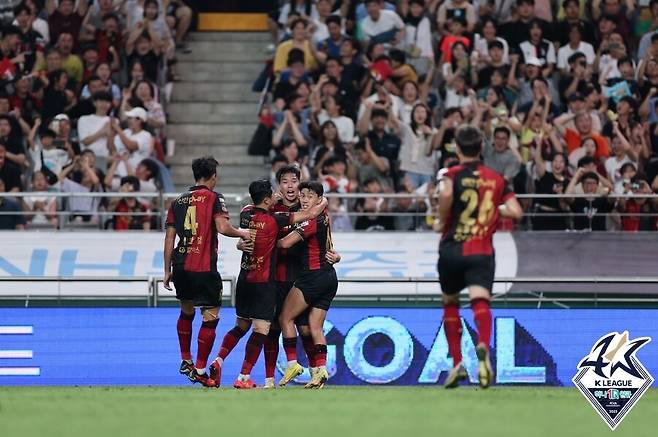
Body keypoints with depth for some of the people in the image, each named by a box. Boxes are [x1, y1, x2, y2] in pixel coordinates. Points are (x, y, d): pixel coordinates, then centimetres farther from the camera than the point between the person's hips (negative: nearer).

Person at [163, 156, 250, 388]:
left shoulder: (178, 201, 12)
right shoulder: (214, 198, -3)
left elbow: (169, 238, 11)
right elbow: (222, 227, -17)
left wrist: (168, 271, 16)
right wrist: (242, 233, 3)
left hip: (180, 266, 6)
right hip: (204, 269, -6)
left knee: (186, 312, 25)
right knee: (210, 318, 1)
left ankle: (186, 361, 30)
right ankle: (200, 370, -2)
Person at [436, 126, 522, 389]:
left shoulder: (453, 174, -1)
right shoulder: (496, 179, 9)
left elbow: (446, 193, -24)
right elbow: (516, 212, 4)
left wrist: (442, 220, -8)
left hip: (452, 249, -1)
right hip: (482, 250, 1)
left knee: (450, 303, 19)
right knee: (480, 300, -16)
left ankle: (457, 363, 17)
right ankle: (483, 346, -46)